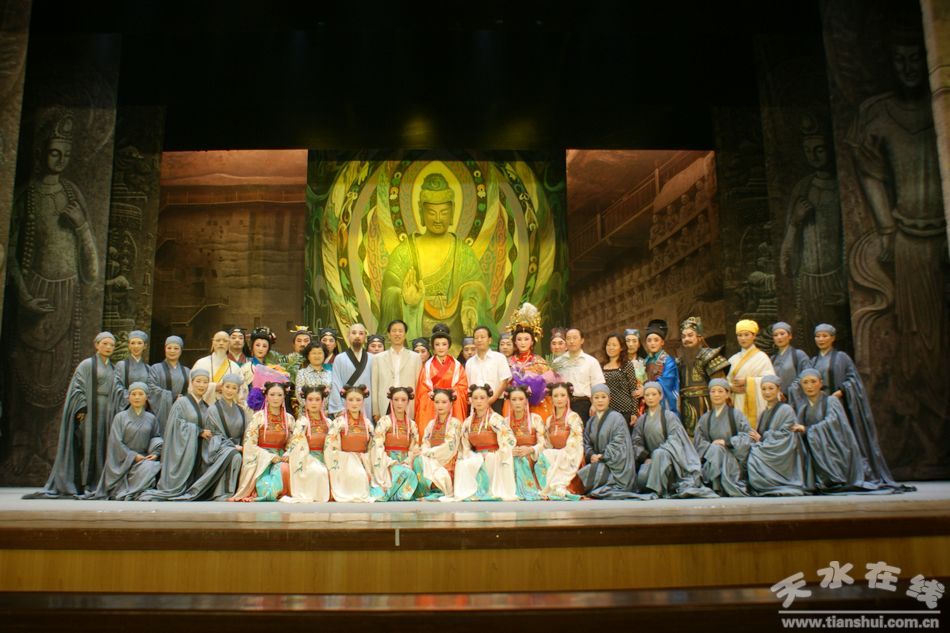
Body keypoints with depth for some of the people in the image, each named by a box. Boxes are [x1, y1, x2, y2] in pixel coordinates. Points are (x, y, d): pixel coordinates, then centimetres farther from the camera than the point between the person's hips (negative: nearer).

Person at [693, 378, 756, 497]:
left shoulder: (736, 415, 4)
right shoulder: (705, 418, 13)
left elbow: (748, 437, -8)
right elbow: (698, 442, 5)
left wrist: (726, 442, -15)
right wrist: (711, 447, -16)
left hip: (733, 460, -2)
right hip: (711, 460, 2)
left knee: (717, 450, -31)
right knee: (714, 449, -29)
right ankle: (717, 489, -27)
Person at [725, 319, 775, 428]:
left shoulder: (761, 357, 1)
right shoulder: (733, 359, 17)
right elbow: (726, 381, 15)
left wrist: (747, 381, -12)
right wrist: (731, 387, -7)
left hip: (755, 404, -4)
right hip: (737, 404, 4)